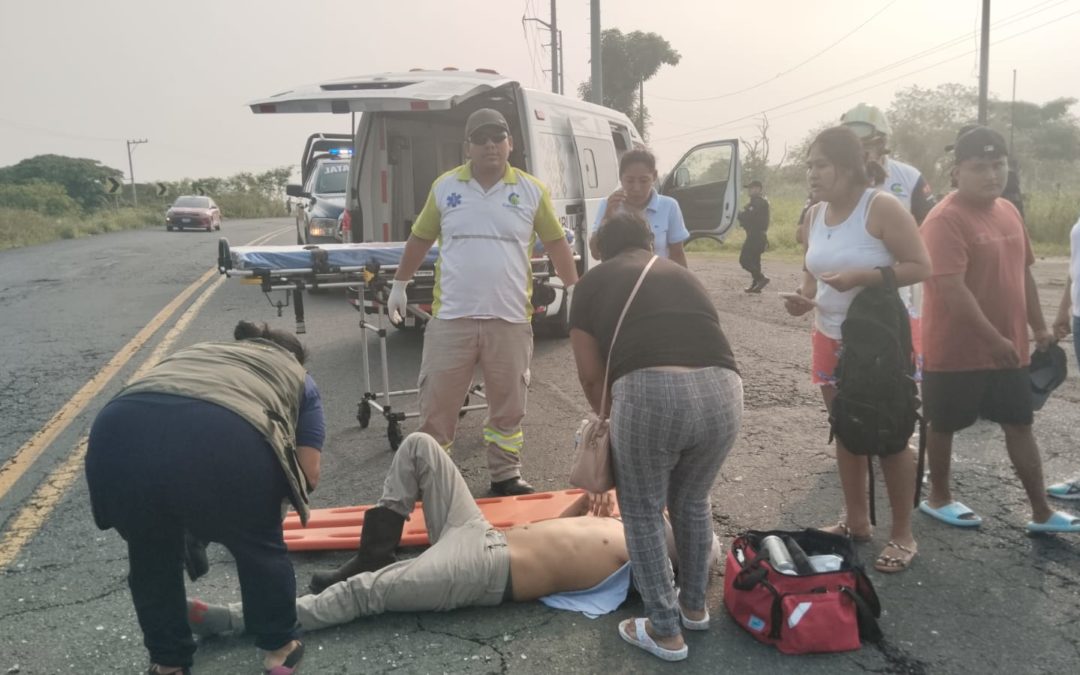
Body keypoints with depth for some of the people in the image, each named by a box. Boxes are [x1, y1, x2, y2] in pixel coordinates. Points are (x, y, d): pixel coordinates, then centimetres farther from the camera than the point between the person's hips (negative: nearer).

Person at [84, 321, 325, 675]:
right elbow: (309, 475, 19)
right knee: (260, 547, 24)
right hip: (220, 442, -3)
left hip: (120, 435, 4)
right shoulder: (297, 376, 29)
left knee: (150, 554, 29)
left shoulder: (194, 351, 39)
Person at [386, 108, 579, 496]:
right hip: (452, 318, 0)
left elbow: (556, 242, 9)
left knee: (508, 405, 11)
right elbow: (420, 238, 13)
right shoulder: (445, 187, 4)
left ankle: (505, 476, 26)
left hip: (510, 320, 1)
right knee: (437, 403, 5)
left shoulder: (531, 191, 2)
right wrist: (399, 284, 16)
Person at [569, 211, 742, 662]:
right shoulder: (684, 275, 32)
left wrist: (608, 418, 39)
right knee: (692, 501, 28)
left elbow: (591, 374, 18)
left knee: (643, 513, 18)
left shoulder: (593, 283, 20)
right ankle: (694, 605, 45)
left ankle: (665, 632, 27)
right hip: (722, 390, 5)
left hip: (651, 392, -4)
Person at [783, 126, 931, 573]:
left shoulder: (881, 207, -16)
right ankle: (856, 521, 29)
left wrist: (862, 277, -28)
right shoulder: (814, 215, 3)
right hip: (830, 338, 6)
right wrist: (805, 298, -7)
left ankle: (902, 535, 16)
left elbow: (921, 267, -16)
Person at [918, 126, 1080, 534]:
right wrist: (993, 339, -24)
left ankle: (1041, 513, 22)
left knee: (1020, 425, 12)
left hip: (1010, 347, 8)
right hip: (957, 350, -8)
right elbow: (951, 289, -25)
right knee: (944, 425, 9)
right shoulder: (945, 220, -19)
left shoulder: (1008, 212, 8)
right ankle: (939, 498, 27)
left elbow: (1023, 274, 17)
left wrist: (1038, 328, 17)